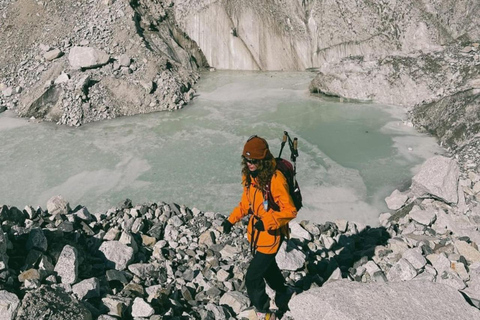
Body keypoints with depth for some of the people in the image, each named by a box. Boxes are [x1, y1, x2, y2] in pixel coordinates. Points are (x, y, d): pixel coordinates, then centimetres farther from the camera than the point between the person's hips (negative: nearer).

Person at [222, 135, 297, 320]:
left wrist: (267, 222, -36)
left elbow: (290, 211, -25)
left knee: (253, 277, -3)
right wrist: (232, 219, 2)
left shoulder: (275, 179, -27)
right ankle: (283, 294, 55)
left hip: (272, 234, -8)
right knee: (267, 267, 27)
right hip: (255, 232, 8)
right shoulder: (249, 175, -4)